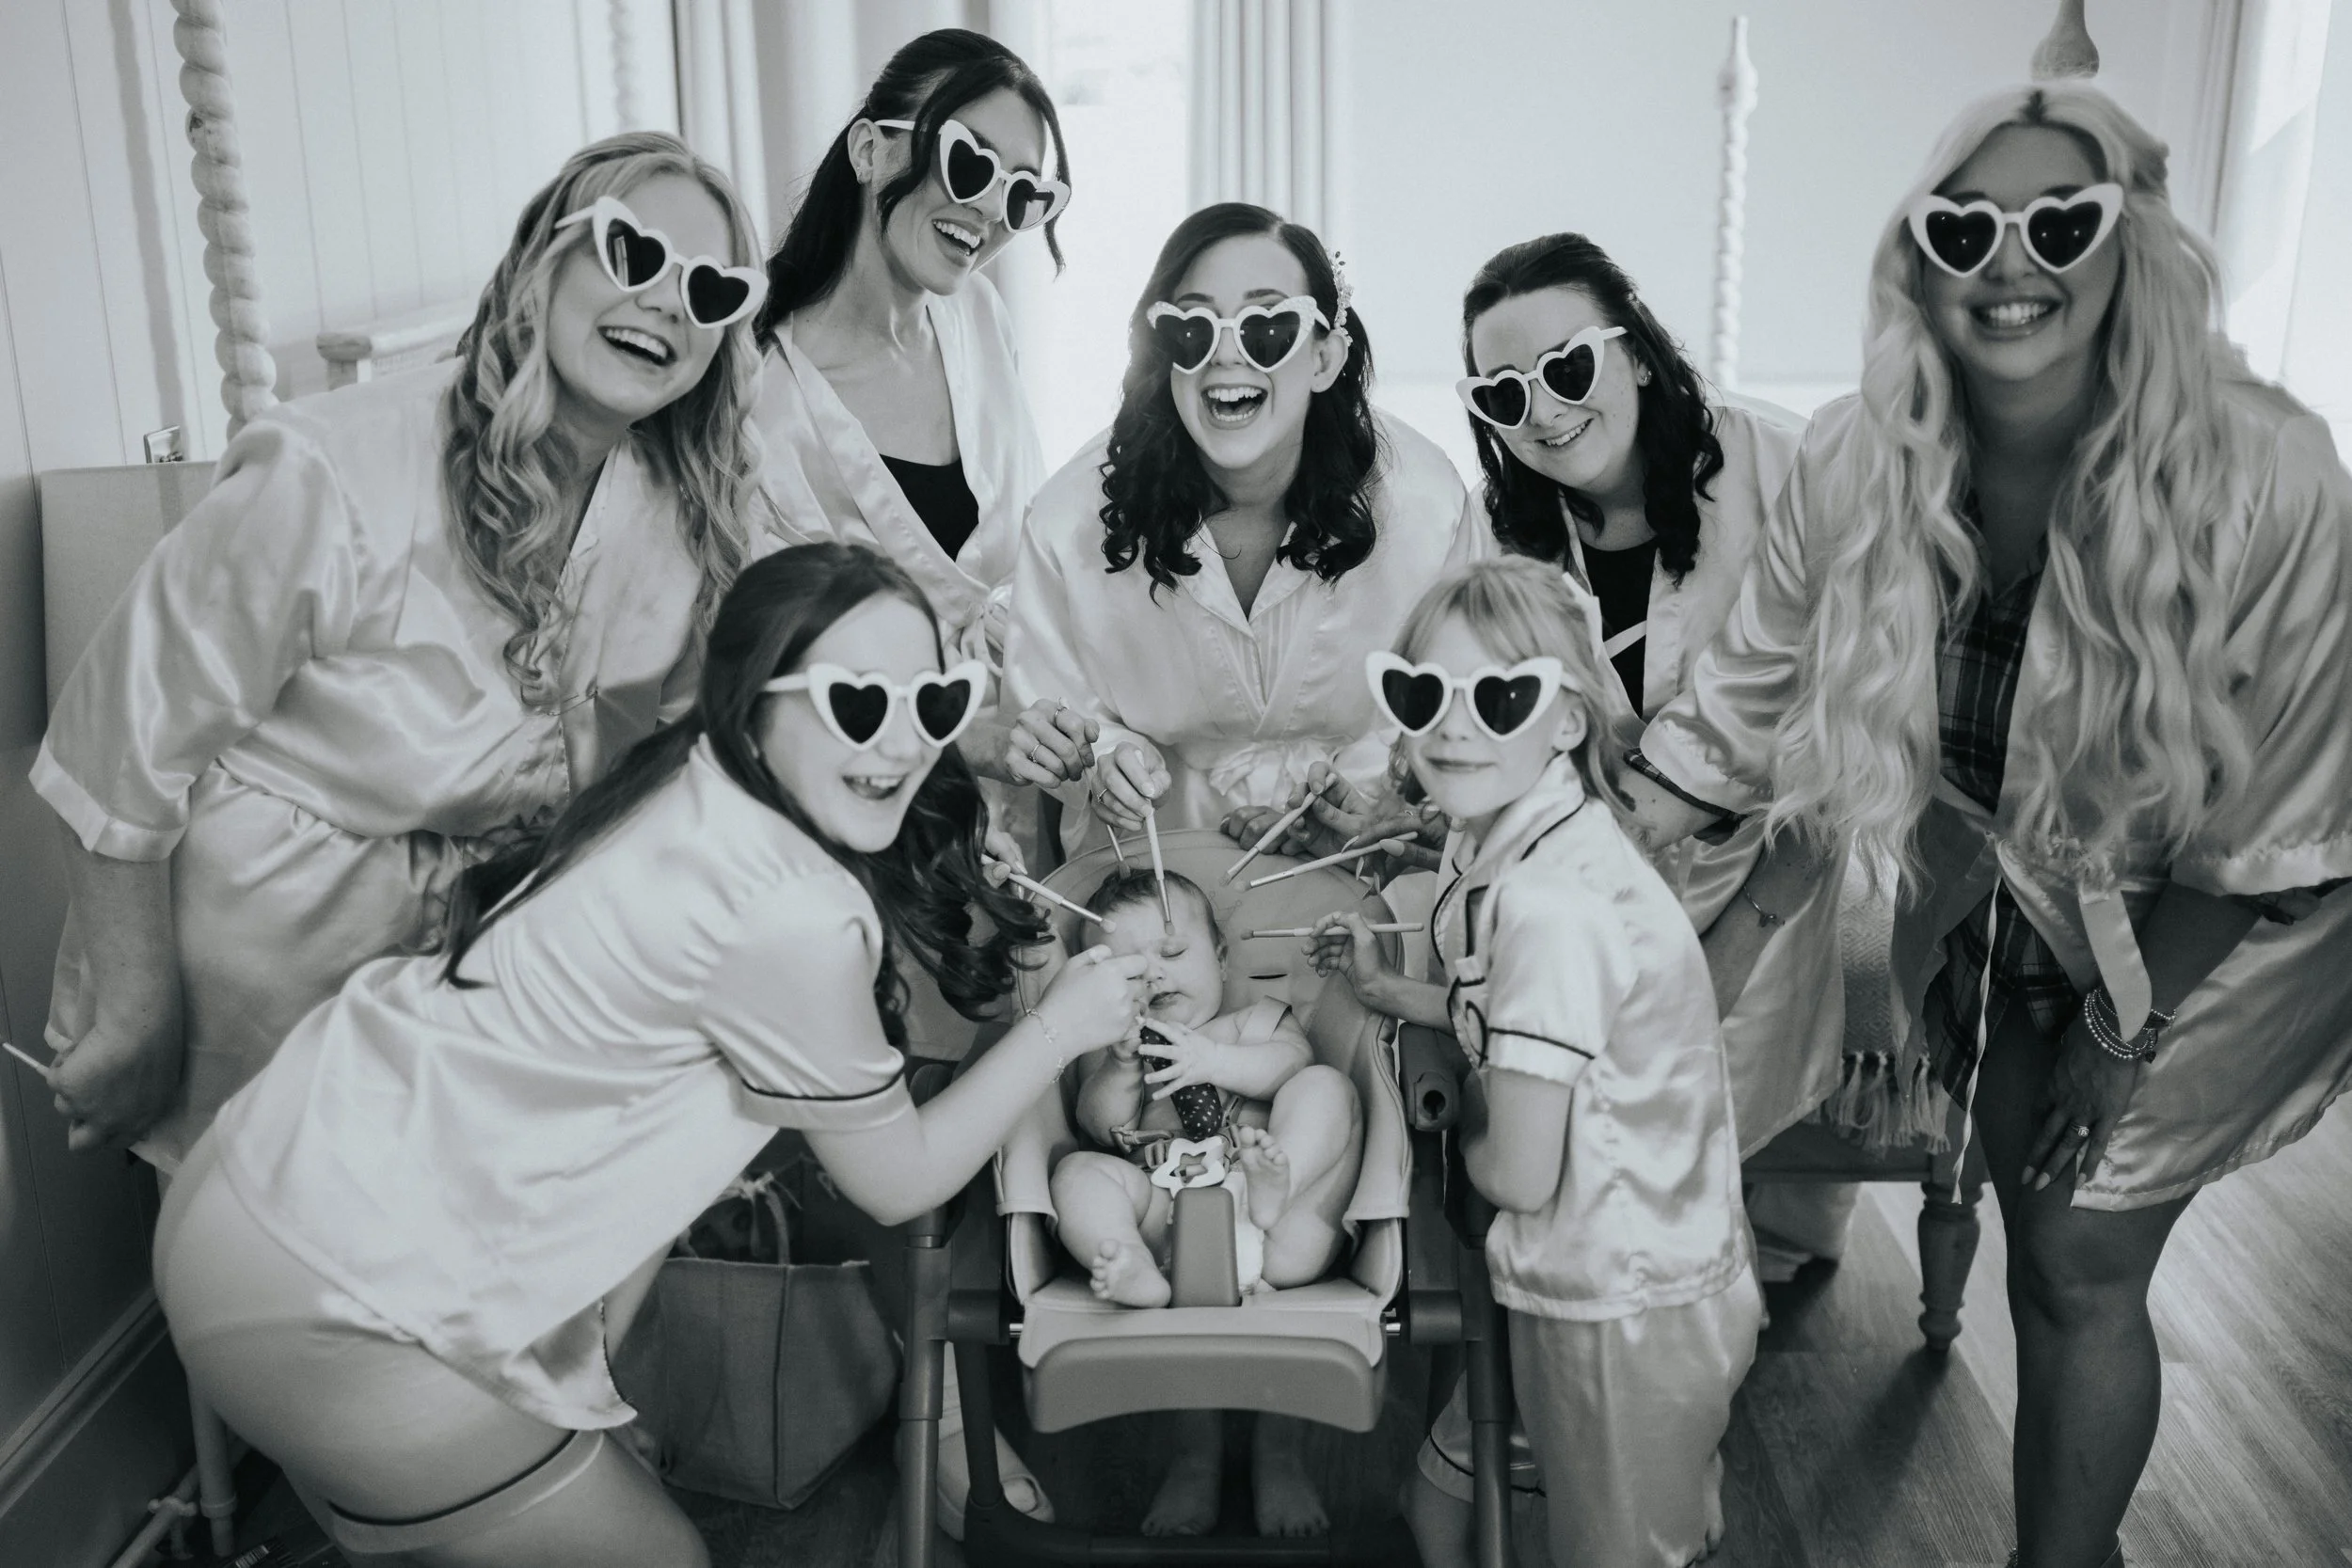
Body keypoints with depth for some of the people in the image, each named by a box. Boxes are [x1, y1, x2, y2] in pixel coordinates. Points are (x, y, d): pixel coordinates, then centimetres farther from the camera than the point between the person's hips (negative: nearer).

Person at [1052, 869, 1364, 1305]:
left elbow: (1295, 1063, 2)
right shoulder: (1108, 1049, 28)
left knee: (1326, 1085, -15)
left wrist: (1214, 1060, -14)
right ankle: (1134, 1270, -50)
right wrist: (1122, 1065, -8)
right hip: (1163, 1205, 0)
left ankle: (1274, 1190, -43)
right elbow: (1103, 1129, 10)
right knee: (1078, 1171, -22)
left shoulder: (1255, 1020, 26)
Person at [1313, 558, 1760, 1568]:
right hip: (1572, 1283, 9)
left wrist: (1462, 1124, -5)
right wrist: (1389, 990, 5)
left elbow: (1518, 1175, -25)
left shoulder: (1550, 904, -29)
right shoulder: (1498, 847, -1)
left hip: (1622, 1314, -8)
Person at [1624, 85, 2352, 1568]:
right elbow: (1735, 710, -11)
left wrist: (2125, 1029, -13)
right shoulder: (1860, 464, -20)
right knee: (2047, 1244, 18)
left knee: (2081, 1262, 0)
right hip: (1993, 903, 3)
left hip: (2203, 936, -3)